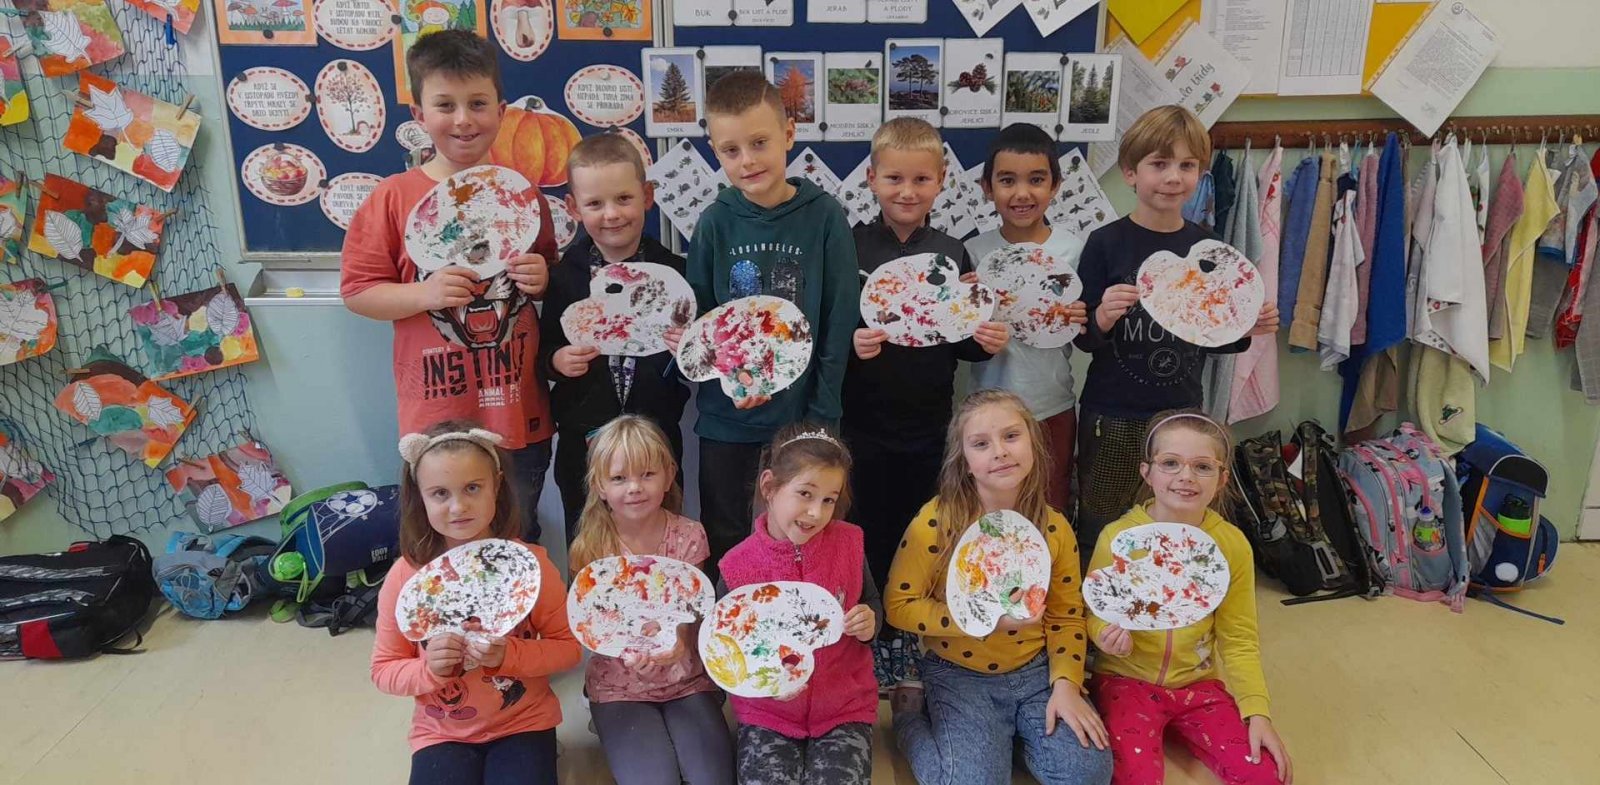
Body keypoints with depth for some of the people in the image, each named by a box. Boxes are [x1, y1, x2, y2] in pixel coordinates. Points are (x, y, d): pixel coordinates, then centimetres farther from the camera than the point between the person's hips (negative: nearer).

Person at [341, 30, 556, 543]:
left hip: (519, 416, 2)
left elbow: (554, 282, 15)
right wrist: (424, 293, -19)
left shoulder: (524, 195, 3)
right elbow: (356, 290, -3)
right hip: (437, 418, -2)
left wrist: (543, 280, -7)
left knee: (520, 546, 19)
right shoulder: (394, 198, -5)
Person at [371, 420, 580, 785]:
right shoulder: (405, 575, -10)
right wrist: (430, 669, -21)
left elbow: (567, 646, -6)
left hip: (522, 723, -1)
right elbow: (383, 670, -2)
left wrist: (509, 656, -23)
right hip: (442, 732, 1)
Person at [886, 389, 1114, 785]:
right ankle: (911, 711, 7)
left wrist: (1065, 684, -11)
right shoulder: (936, 522, -16)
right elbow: (898, 604, -12)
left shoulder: (1054, 528, -4)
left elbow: (1066, 616, 6)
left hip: (1035, 669, 3)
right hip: (960, 674, -3)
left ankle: (1007, 732, 14)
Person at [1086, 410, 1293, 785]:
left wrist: (1257, 710, -8)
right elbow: (1094, 615, -5)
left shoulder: (1232, 543, -6)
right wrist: (1107, 635, -27)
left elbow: (1239, 638, 1)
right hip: (1127, 680, -3)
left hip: (1199, 683, 4)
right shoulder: (1118, 537, -14)